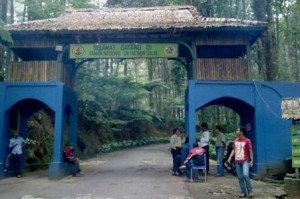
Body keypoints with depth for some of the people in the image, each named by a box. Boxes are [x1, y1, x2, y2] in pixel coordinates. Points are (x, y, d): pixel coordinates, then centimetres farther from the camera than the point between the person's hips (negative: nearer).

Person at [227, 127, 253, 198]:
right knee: (240, 177, 7)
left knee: (245, 175, -21)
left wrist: (251, 160, -9)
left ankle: (250, 191, -6)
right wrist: (230, 157, 3)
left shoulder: (247, 141, -6)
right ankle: (243, 192, 16)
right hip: (237, 161, 5)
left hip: (245, 161, -5)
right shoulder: (235, 140, 8)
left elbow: (250, 151, -4)